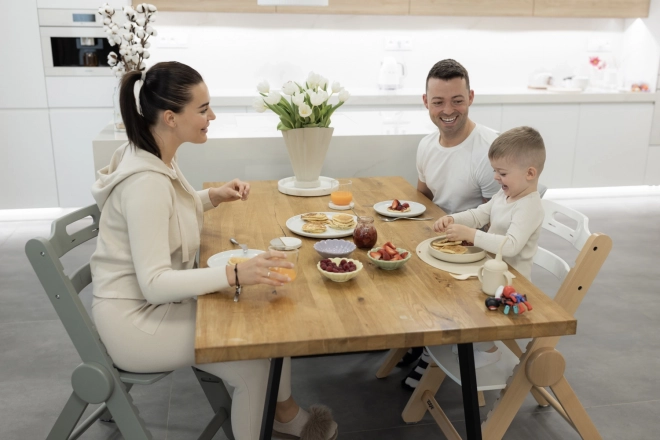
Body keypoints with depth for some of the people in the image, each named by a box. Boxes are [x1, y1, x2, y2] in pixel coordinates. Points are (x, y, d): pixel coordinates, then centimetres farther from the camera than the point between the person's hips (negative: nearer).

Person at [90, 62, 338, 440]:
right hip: (138, 316, -9)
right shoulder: (146, 181, -29)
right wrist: (235, 274, -41)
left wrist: (213, 198, 1)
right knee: (256, 362, -16)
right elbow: (154, 283, -31)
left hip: (160, 298, 9)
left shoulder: (158, 158, 0)